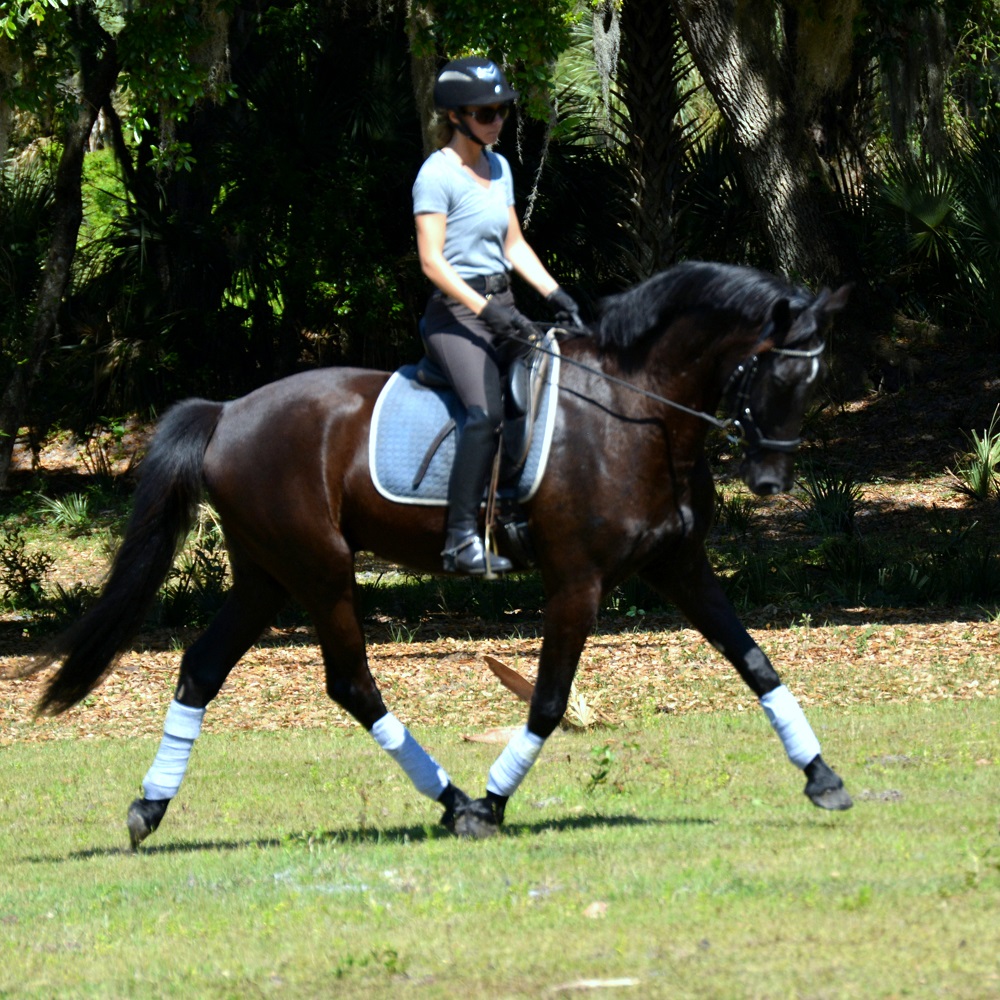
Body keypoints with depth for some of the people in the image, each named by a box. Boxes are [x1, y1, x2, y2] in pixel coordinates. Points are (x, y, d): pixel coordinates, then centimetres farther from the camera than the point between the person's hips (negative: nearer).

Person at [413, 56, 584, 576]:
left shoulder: (498, 167, 14)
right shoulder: (437, 175, -11)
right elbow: (432, 262, -16)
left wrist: (554, 293, 8)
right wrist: (486, 309, -22)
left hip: (501, 309, 9)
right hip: (456, 315, -9)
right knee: (487, 410, -28)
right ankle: (462, 538, -31)